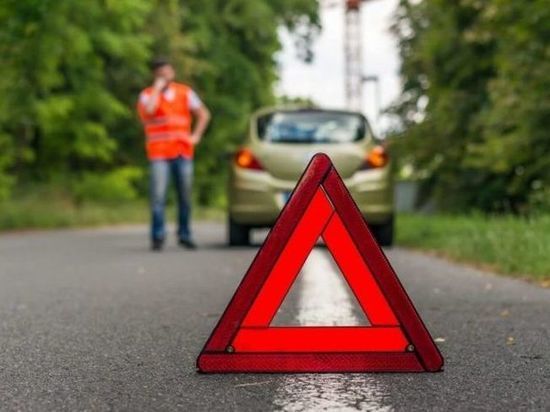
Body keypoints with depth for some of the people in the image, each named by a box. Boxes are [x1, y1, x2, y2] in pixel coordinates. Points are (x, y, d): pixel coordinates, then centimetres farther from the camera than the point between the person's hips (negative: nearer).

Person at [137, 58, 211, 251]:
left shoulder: (185, 92, 10)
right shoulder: (147, 95, 2)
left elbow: (204, 114, 17)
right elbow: (149, 111, -21)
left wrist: (196, 136, 5)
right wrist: (158, 88, -11)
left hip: (183, 152, 3)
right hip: (159, 153, -3)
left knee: (185, 196, 5)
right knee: (158, 196, -11)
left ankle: (184, 235, 17)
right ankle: (158, 236, -4)